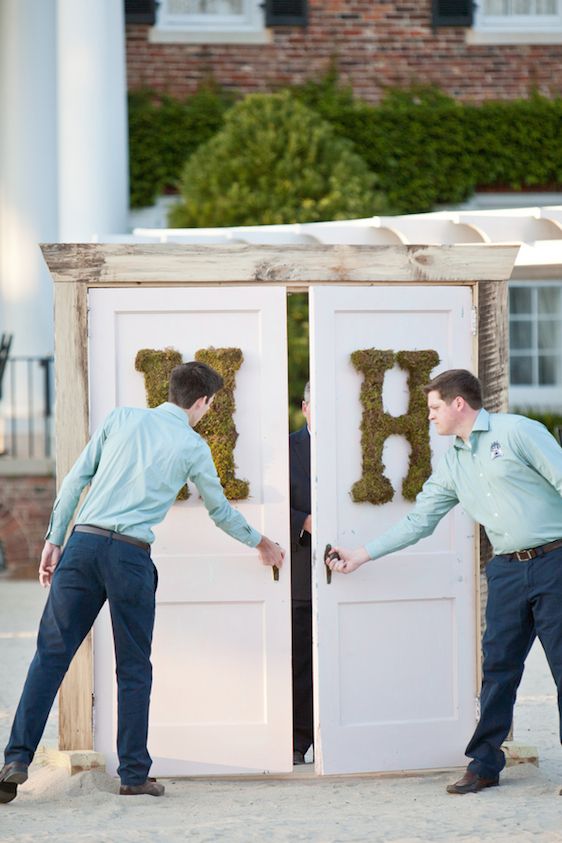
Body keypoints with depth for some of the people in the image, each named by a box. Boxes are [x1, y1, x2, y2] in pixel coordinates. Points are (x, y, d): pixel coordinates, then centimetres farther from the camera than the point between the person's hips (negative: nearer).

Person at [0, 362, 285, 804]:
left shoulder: (121, 418, 13)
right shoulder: (193, 446, 8)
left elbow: (75, 480, 10)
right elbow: (221, 511, 21)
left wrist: (54, 540, 15)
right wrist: (261, 543, 37)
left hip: (83, 543, 2)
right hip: (130, 554, -2)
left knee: (51, 654, 2)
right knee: (134, 668, 9)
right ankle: (134, 774, 11)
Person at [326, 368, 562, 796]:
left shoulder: (517, 432, -4)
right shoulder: (453, 465, 16)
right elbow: (418, 521, 20)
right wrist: (361, 555, 19)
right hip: (507, 569, 6)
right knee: (498, 668, 5)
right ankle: (485, 764, 11)